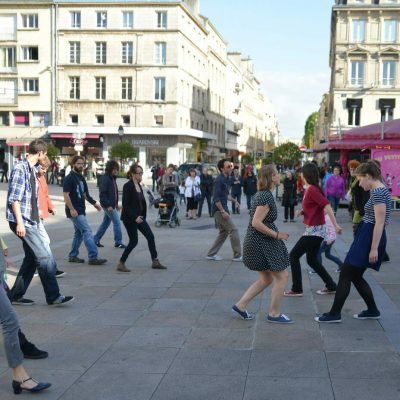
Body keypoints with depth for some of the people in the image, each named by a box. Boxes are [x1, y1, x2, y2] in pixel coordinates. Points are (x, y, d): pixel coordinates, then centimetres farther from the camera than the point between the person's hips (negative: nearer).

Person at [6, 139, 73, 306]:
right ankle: (53, 296, -2)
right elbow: (14, 198, -17)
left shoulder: (32, 170, 16)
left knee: (31, 258, 11)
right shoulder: (20, 168, -12)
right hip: (22, 222, -10)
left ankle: (15, 296, 19)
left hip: (31, 221, 10)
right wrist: (20, 222, -21)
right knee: (45, 258, -9)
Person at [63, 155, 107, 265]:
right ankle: (93, 257, -14)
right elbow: (66, 194, -16)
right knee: (87, 232, -13)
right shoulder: (69, 178, -11)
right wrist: (71, 209, -23)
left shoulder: (81, 178, 15)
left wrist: (94, 203, 9)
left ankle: (73, 256, 23)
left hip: (81, 210, 9)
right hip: (74, 211, -9)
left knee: (79, 233, 14)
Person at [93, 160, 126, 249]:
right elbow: (102, 193, -21)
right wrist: (108, 205, -23)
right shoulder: (105, 179, -16)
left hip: (112, 204, 10)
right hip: (108, 205, -10)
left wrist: (116, 203, 18)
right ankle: (118, 242, 2)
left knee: (106, 223, 14)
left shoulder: (112, 178, 13)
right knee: (117, 222, -6)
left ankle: (95, 239, 21)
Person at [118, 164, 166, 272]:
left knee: (150, 237, 6)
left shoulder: (139, 186, 9)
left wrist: (143, 215, 10)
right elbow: (125, 204, -20)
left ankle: (155, 261, 15)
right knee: (134, 241, -4)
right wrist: (134, 217, -23)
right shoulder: (128, 186, -16)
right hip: (129, 218, -8)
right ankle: (121, 264, 9)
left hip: (139, 217, 8)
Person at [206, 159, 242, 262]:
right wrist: (223, 211, -24)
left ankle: (211, 254, 18)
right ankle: (237, 256, -1)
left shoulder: (227, 179, 13)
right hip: (219, 209, -10)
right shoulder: (219, 180, -16)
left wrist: (234, 201, 15)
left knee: (223, 232, 14)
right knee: (233, 230, -7)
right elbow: (216, 198, -22)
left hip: (223, 208, 10)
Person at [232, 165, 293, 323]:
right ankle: (274, 314, 10)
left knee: (266, 279, 17)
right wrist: (276, 235, -18)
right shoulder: (266, 197, -19)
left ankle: (240, 305, 16)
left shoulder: (260, 194, 11)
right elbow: (256, 223, -25)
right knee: (282, 276, 1)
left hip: (257, 242, 10)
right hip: (262, 243, -10)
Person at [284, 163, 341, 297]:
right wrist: (302, 212, 4)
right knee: (312, 260, 16)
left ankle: (297, 289, 2)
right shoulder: (309, 189, 9)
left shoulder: (312, 190, -18)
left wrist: (335, 225, -32)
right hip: (315, 229, 9)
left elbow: (327, 206, -26)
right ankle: (331, 286, 21)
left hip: (314, 230, -9)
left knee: (293, 255, -3)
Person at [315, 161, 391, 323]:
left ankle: (335, 314, 2)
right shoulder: (379, 190, 14)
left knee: (345, 275, -4)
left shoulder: (378, 192, -17)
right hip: (367, 237, 10)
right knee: (355, 276, 15)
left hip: (369, 238, -10)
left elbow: (380, 223, -22)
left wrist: (374, 249, -22)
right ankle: (372, 310, 24)